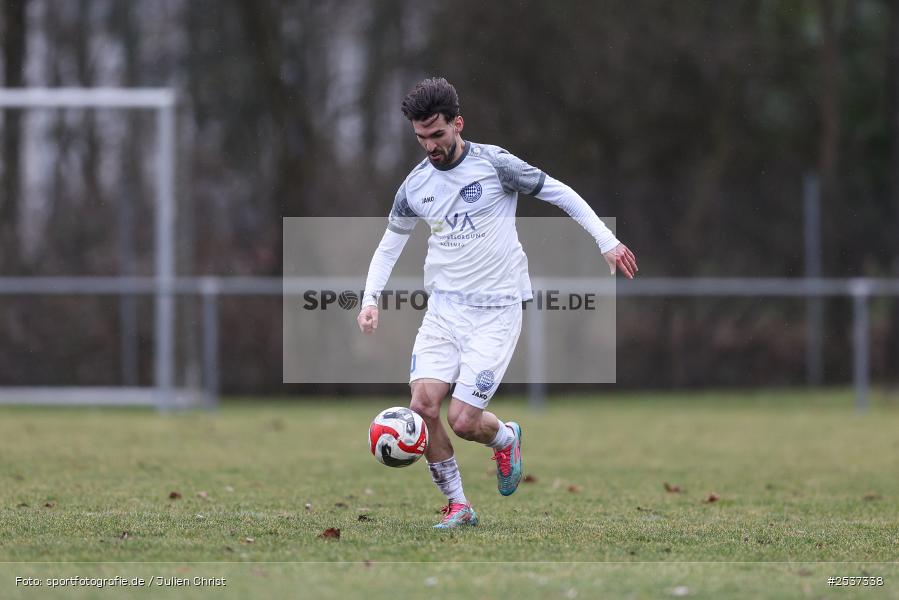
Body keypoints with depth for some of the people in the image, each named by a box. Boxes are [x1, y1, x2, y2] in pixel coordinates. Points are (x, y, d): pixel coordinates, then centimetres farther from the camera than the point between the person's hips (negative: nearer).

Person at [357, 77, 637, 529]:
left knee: (462, 420, -11)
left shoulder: (493, 164, -8)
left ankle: (506, 438, 26)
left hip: (496, 311, -4)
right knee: (423, 404, -14)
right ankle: (457, 505, 4)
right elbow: (389, 245, 18)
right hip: (444, 308, 4)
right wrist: (371, 299, 4)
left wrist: (606, 241, -2)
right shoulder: (415, 185, 5)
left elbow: (559, 193, 1)